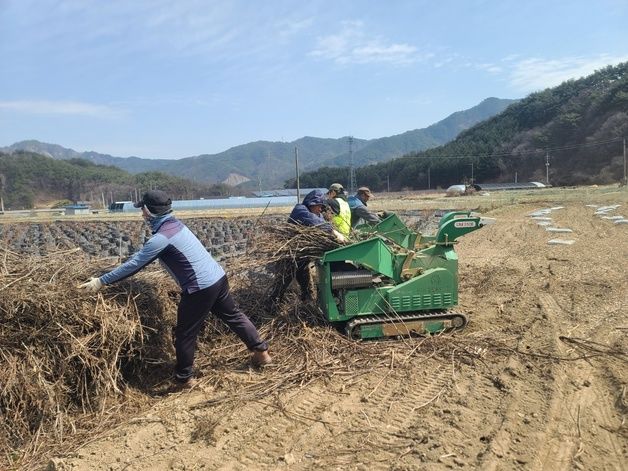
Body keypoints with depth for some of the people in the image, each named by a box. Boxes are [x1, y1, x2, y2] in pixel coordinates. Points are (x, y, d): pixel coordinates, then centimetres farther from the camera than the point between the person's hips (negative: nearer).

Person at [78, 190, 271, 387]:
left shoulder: (161, 238, -16)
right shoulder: (175, 224, 11)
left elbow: (134, 264, -14)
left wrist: (101, 281, -6)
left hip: (200, 287, -9)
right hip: (218, 276, 9)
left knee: (185, 333, 9)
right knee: (233, 315, 22)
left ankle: (184, 378, 23)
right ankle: (261, 351, 32)